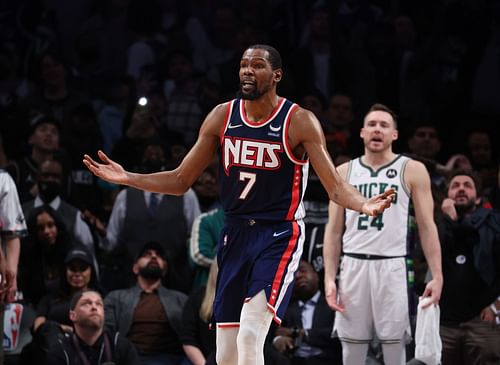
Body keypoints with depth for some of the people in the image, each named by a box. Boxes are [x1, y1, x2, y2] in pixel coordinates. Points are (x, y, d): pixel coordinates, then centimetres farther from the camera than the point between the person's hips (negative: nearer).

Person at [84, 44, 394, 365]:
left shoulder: (300, 122, -9)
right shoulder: (222, 117, 4)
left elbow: (335, 186, -11)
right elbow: (181, 181, 11)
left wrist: (363, 205, -33)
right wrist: (127, 179, -1)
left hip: (279, 235, -5)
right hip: (236, 235, 5)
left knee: (250, 336, -23)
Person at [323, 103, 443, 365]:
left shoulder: (412, 171, 4)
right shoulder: (344, 172, 11)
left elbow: (426, 226, 1)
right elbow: (334, 230, 12)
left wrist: (437, 275, -8)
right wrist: (329, 278, 2)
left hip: (392, 267, -2)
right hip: (353, 267, 3)